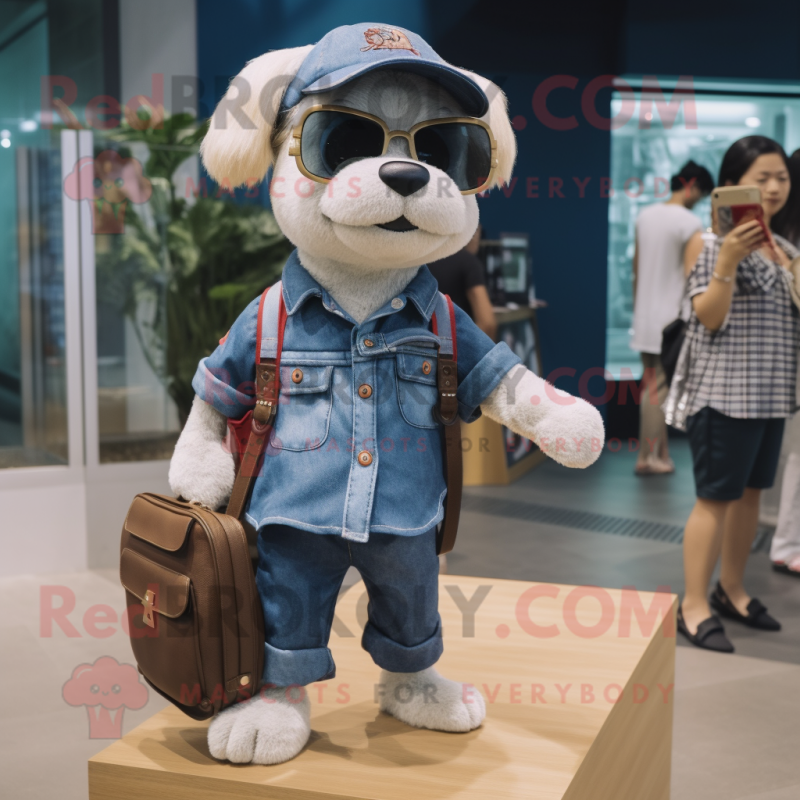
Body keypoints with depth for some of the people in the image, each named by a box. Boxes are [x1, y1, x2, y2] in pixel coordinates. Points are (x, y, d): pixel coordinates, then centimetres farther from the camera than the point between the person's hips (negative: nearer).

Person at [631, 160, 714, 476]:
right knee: (659, 389, -2)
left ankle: (660, 452, 21)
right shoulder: (690, 223, -12)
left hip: (644, 317, 7)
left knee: (652, 387, 13)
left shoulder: (645, 216, 9)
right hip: (671, 318, -7)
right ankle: (646, 458, 3)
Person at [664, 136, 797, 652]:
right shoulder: (718, 242, -10)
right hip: (724, 391, -7)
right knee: (716, 497, -4)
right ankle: (694, 606, 4)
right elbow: (708, 317, -17)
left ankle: (732, 590, 28)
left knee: (750, 492, 14)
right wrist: (727, 260, -28)